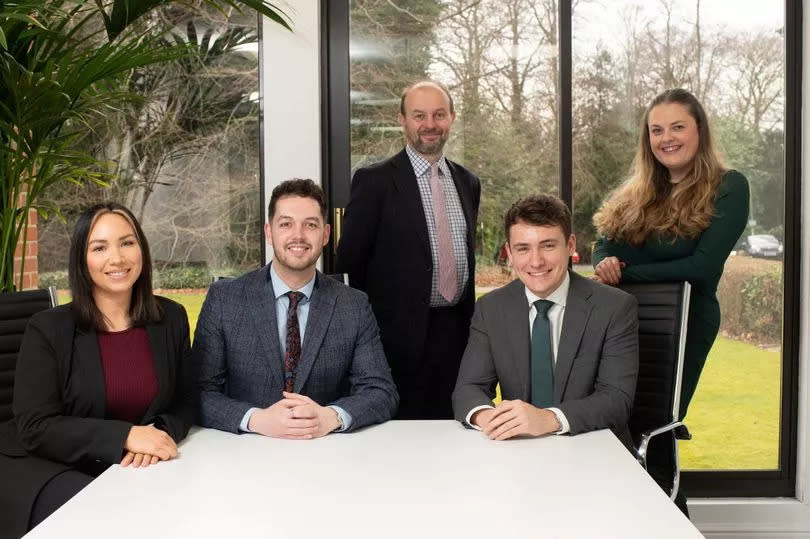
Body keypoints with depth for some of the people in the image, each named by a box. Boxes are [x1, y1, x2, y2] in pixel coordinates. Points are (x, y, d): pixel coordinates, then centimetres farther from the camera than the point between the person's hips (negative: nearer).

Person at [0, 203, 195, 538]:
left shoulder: (171, 319, 0)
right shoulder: (48, 329, -10)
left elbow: (185, 403, 6)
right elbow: (35, 427, -15)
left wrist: (161, 432, -19)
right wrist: (125, 436, -27)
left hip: (131, 468, 4)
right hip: (47, 469, -3)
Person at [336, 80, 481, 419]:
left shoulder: (467, 182, 12)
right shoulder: (375, 181, -6)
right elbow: (349, 259, -4)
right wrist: (371, 325, 1)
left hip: (457, 329, 5)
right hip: (402, 334, -5)